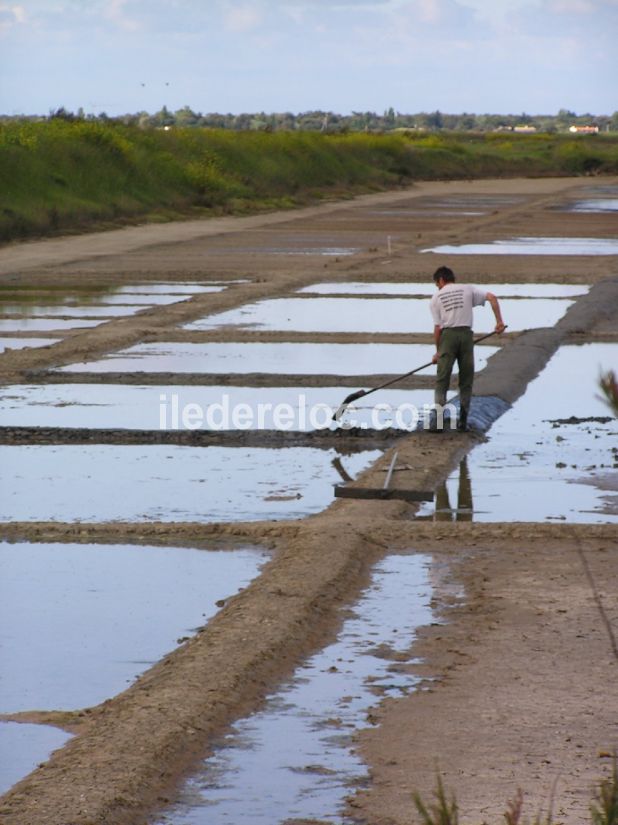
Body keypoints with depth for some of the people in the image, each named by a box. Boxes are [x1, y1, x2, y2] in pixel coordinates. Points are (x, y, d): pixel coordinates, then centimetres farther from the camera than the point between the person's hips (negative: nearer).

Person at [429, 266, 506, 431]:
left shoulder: (436, 298, 10)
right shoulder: (468, 289, 12)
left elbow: (437, 328, 5)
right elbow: (492, 297, 1)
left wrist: (438, 351, 12)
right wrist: (499, 321, 1)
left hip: (447, 335, -1)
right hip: (466, 334, 1)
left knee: (442, 380, 2)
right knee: (466, 380, 9)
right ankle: (463, 421, 7)